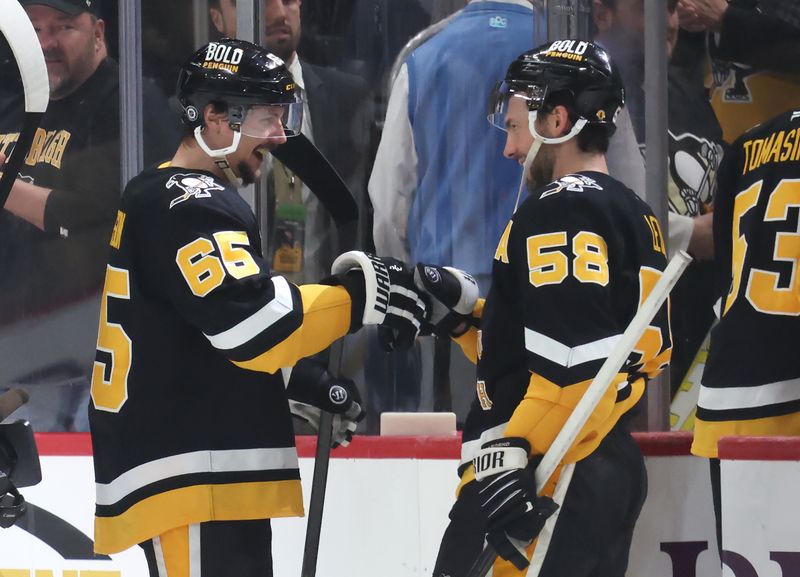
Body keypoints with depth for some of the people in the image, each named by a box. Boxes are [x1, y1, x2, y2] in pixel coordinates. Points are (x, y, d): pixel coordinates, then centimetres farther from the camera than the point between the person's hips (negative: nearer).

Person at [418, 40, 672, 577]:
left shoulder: (563, 210, -11)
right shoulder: (631, 214, 21)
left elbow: (573, 355, -23)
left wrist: (511, 450, -25)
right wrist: (463, 313, 18)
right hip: (607, 469, 11)